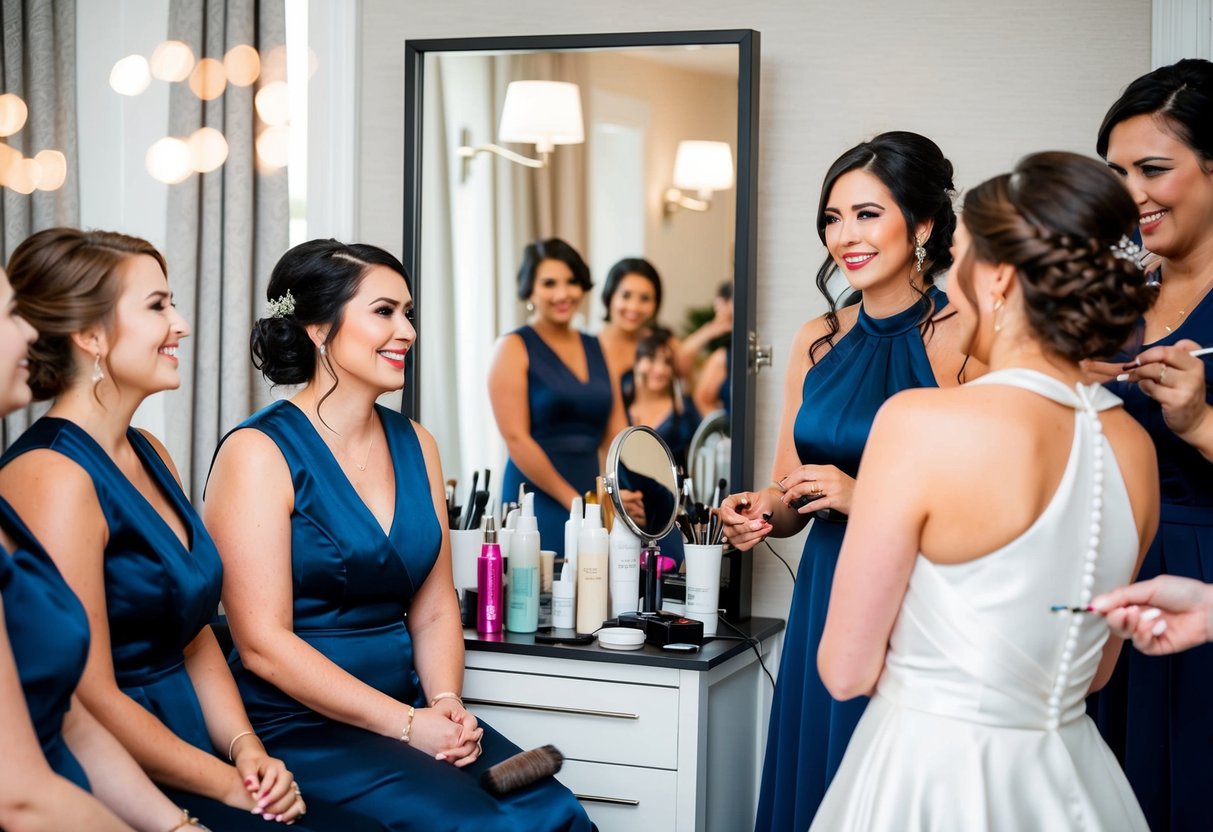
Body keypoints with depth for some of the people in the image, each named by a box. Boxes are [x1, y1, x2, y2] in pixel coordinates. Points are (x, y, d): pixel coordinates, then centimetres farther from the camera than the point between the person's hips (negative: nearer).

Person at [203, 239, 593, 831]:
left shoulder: (415, 446, 12)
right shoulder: (258, 451, -8)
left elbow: (433, 612, 13)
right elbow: (263, 643, -14)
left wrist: (447, 705, -7)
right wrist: (406, 725, -17)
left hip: (407, 711, 6)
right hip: (296, 728, -6)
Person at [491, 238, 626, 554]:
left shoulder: (596, 348, 13)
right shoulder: (514, 348, -3)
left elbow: (615, 434, 11)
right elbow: (516, 439, -11)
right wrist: (573, 501, -13)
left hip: (594, 501, 5)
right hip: (539, 504, -5)